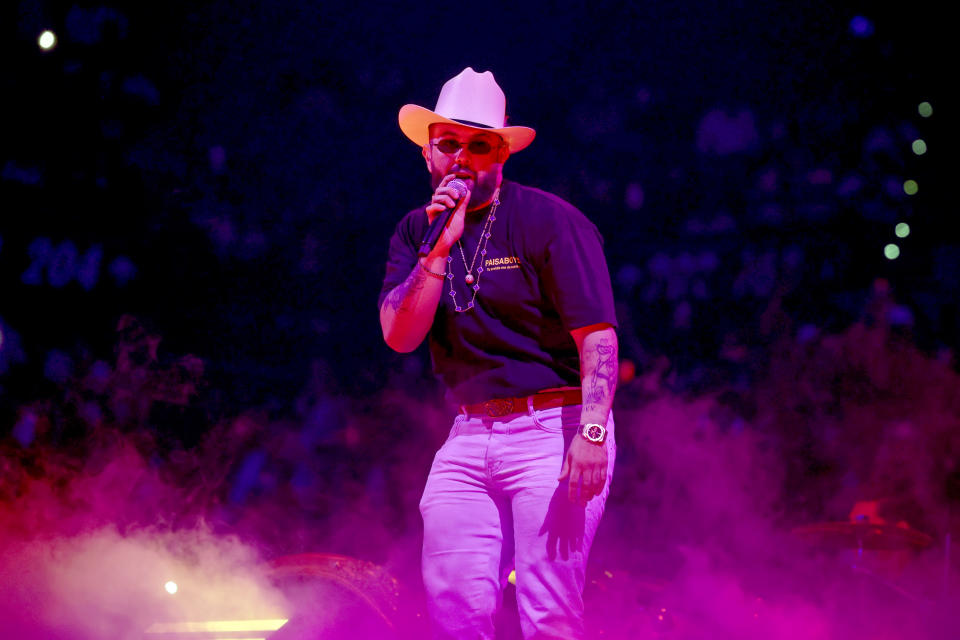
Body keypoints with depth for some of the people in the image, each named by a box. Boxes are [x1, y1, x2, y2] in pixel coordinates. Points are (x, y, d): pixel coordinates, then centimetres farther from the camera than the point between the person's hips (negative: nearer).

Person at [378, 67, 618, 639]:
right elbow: (400, 336, 1)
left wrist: (593, 431, -24)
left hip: (552, 430, -5)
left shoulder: (549, 221, -5)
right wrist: (440, 249, -10)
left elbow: (598, 336, -11)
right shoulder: (417, 232, 12)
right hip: (469, 437, 5)